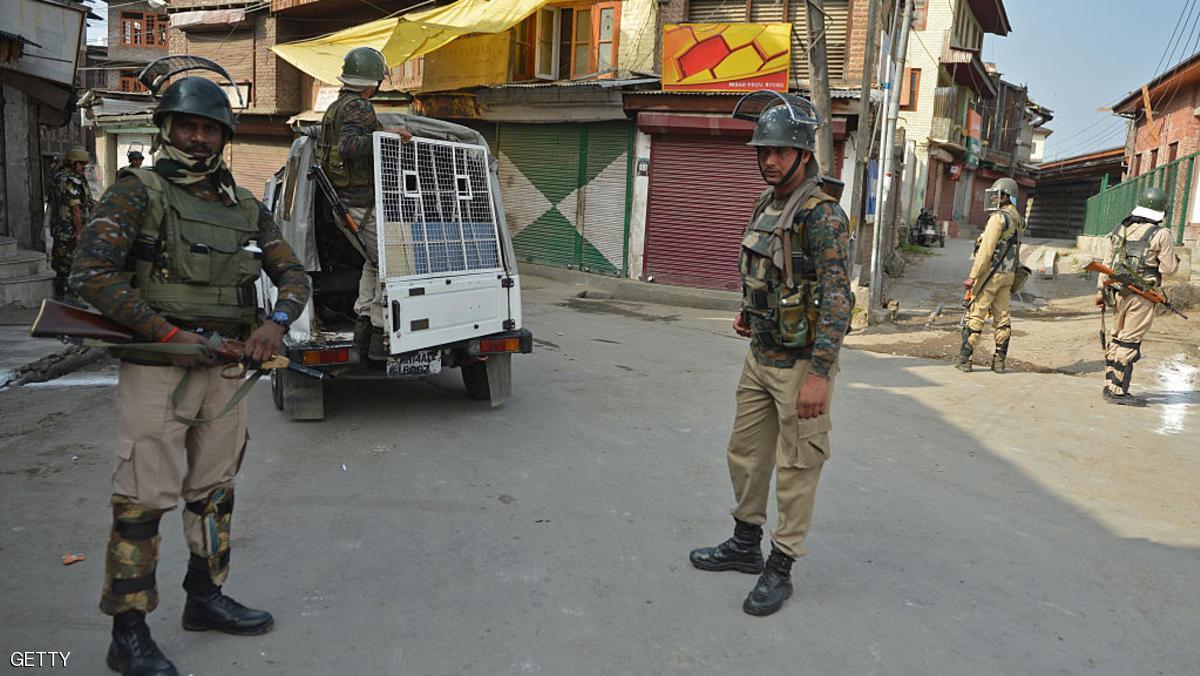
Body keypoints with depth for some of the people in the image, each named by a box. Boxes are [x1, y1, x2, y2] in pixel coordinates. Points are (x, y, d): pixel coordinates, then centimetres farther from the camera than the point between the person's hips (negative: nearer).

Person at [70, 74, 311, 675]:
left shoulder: (245, 207, 11)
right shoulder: (137, 192, -4)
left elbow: (293, 274, 14)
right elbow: (91, 273, -12)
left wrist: (277, 322, -7)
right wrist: (167, 333, -17)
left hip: (225, 370, 6)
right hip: (156, 371, -5)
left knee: (215, 492, 15)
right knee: (143, 501, -2)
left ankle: (205, 598, 33)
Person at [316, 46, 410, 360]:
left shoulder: (335, 108, 16)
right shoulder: (359, 108, -15)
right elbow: (348, 146, -31)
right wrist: (386, 134, -31)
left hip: (342, 204, 10)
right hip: (361, 206, -10)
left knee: (374, 262, 23)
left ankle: (364, 320, 15)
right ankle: (380, 336, -5)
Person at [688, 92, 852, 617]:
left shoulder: (822, 215, -18)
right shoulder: (766, 205, 9)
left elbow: (837, 298, -23)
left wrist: (819, 373, -27)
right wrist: (748, 312, 12)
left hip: (800, 364, -9)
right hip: (760, 356, 9)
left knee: (796, 467, 4)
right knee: (745, 452, 17)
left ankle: (780, 568, 17)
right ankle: (745, 545, 34)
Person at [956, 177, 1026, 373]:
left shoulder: (999, 218, -14)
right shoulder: (1018, 220, 13)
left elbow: (986, 250, -19)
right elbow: (1013, 250, 16)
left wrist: (973, 276, -17)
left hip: (991, 273, -8)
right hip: (1009, 274, 8)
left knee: (975, 316, -5)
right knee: (1002, 316, 10)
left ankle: (964, 360, -3)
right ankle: (1000, 360, 13)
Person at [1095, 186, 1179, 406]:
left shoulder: (1120, 229, 8)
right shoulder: (1161, 234, -8)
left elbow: (1107, 262, 11)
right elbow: (1169, 268, -5)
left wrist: (1101, 290, 15)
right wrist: (1174, 258, 17)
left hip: (1118, 292, 6)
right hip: (1141, 295, -6)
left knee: (1118, 337, 16)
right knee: (1129, 342, -2)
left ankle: (1110, 385, 20)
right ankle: (1118, 391, 1)